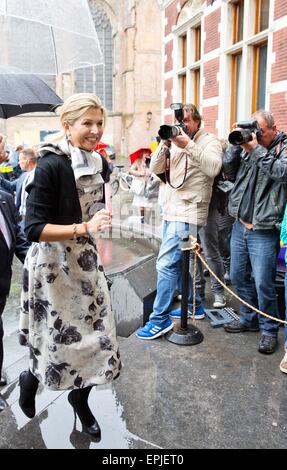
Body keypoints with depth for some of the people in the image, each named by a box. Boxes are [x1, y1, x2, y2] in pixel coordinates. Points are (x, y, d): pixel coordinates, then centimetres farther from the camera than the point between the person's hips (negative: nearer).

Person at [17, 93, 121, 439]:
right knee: (62, 342, 5)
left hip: (85, 260, 7)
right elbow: (34, 229, -22)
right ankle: (30, 379, 40)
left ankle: (80, 400, 36)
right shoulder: (51, 166, -19)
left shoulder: (99, 162, 4)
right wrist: (85, 228, -29)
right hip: (52, 264, -6)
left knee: (97, 338, 9)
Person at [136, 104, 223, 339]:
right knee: (177, 262, 16)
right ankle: (194, 305, 32)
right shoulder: (177, 141, 16)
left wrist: (188, 145, -23)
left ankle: (160, 319, -2)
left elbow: (214, 168, -21)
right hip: (171, 212, 8)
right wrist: (164, 145, -6)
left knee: (166, 264, -12)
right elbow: (156, 169, 9)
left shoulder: (209, 141, -2)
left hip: (187, 214, -8)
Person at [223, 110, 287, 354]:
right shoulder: (247, 147, 10)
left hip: (263, 231, -5)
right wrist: (236, 144, -6)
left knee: (263, 284, -1)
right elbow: (229, 172, 6)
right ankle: (249, 319, 34)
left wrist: (256, 148, -21)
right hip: (239, 225, 6)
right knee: (239, 276, 15)